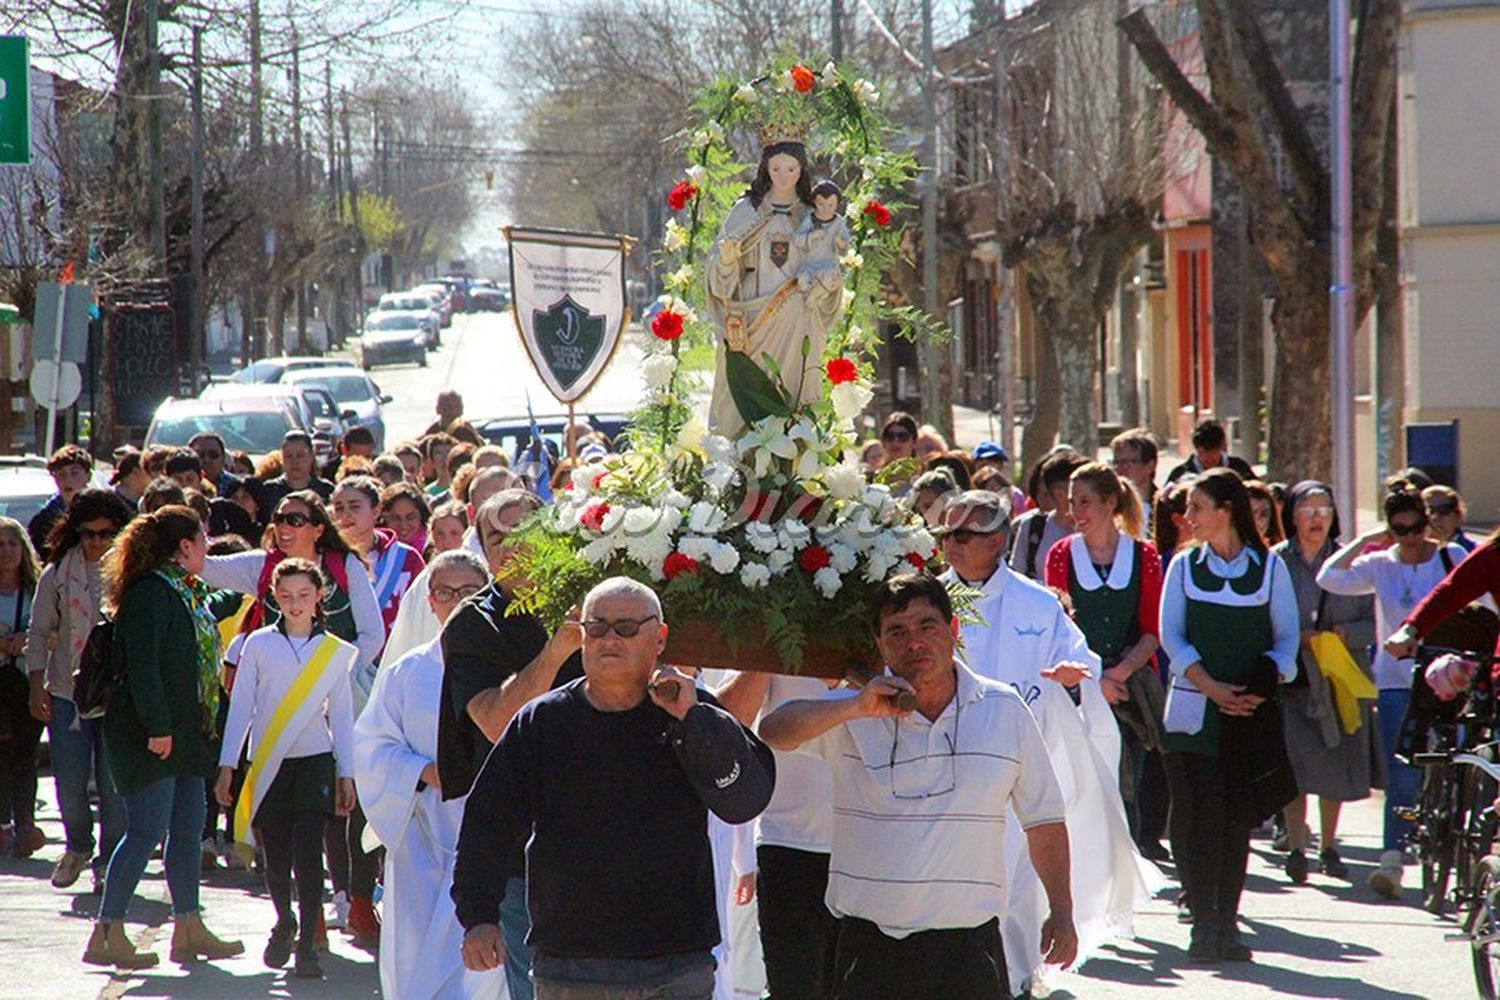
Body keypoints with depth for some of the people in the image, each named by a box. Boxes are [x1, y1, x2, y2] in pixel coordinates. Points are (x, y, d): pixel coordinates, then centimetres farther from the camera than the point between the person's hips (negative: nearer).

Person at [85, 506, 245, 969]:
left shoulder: (188, 593, 14)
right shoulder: (150, 592, -16)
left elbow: (211, 609, 38)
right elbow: (142, 664, -22)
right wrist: (157, 727, -25)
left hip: (184, 731, 10)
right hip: (150, 735, -10)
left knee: (188, 829, 12)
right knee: (148, 830, -10)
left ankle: (189, 930, 19)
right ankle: (106, 934, -7)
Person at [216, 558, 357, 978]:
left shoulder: (335, 652, 5)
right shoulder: (259, 644, 2)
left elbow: (341, 715, 10)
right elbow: (241, 707, 4)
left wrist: (346, 774, 7)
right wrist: (227, 766, 1)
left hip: (315, 762, -1)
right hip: (268, 765, 1)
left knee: (307, 854, -11)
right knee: (276, 857, 6)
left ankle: (306, 945, -8)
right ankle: (284, 923, 32)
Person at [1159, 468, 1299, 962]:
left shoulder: (1269, 567, 6)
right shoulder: (1184, 566, 8)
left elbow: (1288, 636, 7)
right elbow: (1171, 635, 3)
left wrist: (1265, 685, -10)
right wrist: (1210, 686, -10)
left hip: (1251, 715, 0)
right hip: (1194, 712, 0)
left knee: (1238, 819, 1)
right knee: (1199, 815, -8)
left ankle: (1227, 924, 6)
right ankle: (1203, 924, -5)